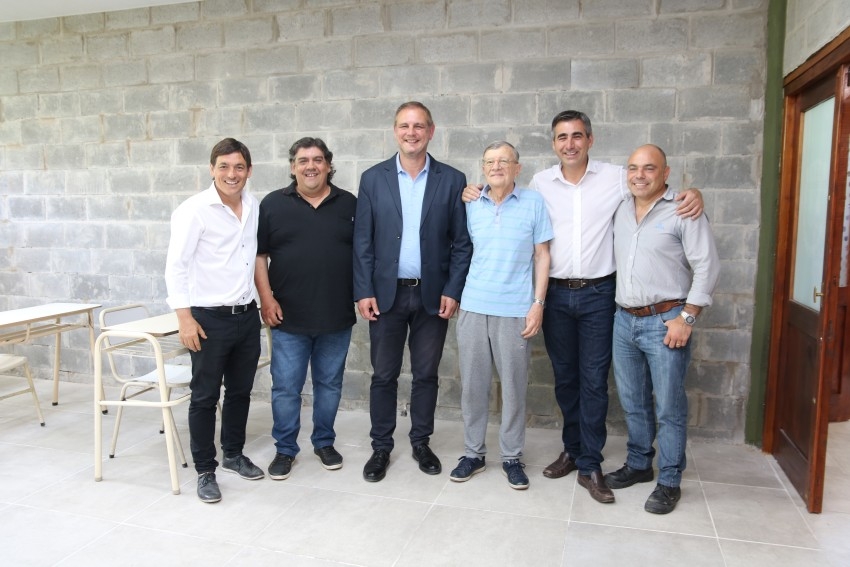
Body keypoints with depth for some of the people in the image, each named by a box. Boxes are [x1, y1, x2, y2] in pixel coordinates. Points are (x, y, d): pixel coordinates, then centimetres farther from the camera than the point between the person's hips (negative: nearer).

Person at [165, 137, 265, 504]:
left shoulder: (253, 206, 5)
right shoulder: (194, 210, -12)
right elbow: (176, 266, -13)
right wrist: (185, 318, -17)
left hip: (247, 315, 6)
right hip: (210, 319, -5)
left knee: (240, 391, 17)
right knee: (205, 397, 6)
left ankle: (233, 454, 35)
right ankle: (205, 470, 21)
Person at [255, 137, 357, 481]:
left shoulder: (349, 204, 5)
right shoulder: (273, 204, 2)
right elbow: (258, 254, 2)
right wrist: (266, 297, -6)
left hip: (337, 317, 1)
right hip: (289, 318, -1)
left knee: (330, 384, 13)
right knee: (285, 387, 5)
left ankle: (324, 442, 30)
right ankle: (285, 449, 22)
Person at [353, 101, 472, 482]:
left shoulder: (452, 180, 1)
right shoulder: (373, 178, 2)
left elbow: (461, 242, 1)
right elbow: (362, 240, 1)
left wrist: (453, 290, -6)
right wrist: (363, 291, -5)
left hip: (433, 295, 0)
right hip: (386, 294, 0)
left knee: (426, 375, 11)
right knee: (383, 375, 8)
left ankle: (421, 442, 29)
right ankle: (381, 447, 24)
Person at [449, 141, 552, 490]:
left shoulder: (534, 203, 0)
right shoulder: (471, 205, 6)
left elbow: (542, 256, 2)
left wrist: (538, 303, -4)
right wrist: (455, 295, 4)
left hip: (516, 310, -2)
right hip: (473, 307, 2)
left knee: (514, 387, 6)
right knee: (472, 384, 8)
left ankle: (511, 457, 22)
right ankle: (473, 453, 23)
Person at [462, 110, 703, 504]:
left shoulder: (615, 177, -1)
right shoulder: (540, 183, 5)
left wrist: (692, 193, -14)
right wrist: (478, 196, 3)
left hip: (597, 294, -2)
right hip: (555, 294, 2)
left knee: (594, 380, 2)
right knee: (564, 376, 13)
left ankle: (590, 465, 13)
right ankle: (573, 449, 31)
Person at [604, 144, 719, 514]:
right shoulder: (621, 210, 9)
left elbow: (707, 267, -11)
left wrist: (686, 318, -15)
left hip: (664, 321, -6)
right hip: (624, 319, 6)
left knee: (669, 406, 3)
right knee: (632, 401, 16)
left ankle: (669, 482, 18)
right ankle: (638, 464, 33)